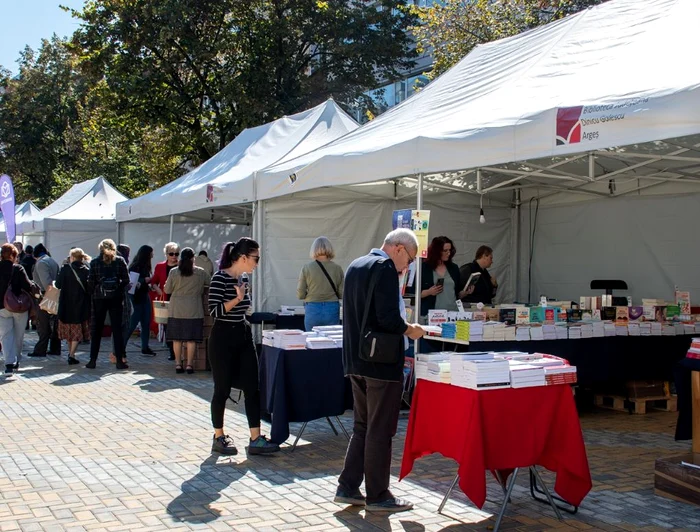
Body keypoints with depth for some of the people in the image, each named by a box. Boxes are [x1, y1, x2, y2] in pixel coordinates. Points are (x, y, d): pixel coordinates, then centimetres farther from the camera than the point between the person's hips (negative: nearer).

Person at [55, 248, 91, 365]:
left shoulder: (65, 269, -9)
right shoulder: (87, 270, -6)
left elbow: (58, 284, -6)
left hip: (67, 305, 0)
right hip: (81, 305, 0)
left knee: (69, 329, 17)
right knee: (77, 331, 5)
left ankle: (70, 353, 27)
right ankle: (72, 355, -4)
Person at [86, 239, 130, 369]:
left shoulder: (94, 262, -2)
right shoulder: (120, 261, -2)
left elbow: (90, 282, -4)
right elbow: (126, 280, -4)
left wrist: (94, 293, 11)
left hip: (99, 299, 0)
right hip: (116, 299, 0)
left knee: (96, 329, 9)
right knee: (117, 329, 3)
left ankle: (93, 360, 10)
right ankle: (119, 360, 0)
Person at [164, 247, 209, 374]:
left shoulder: (173, 272, -2)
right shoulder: (200, 272, -4)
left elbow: (167, 290, 5)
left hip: (176, 310, 1)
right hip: (193, 311, -1)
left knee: (177, 338, 8)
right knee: (191, 338, 2)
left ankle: (178, 364, 10)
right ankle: (189, 365, 2)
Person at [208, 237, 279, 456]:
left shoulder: (243, 278, 9)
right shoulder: (220, 278, -15)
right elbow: (214, 311, -21)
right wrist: (237, 298, -31)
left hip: (243, 336, 8)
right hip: (223, 338, -8)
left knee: (252, 388, 3)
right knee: (222, 389, 3)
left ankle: (255, 440, 6)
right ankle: (219, 438, 18)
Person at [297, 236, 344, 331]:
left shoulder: (306, 268, -5)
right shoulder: (337, 269, -3)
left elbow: (300, 295, -3)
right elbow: (342, 294, 0)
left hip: (312, 310, -1)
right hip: (332, 309, 1)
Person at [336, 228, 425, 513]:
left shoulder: (355, 266, 13)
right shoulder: (385, 268, -15)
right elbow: (389, 319, -24)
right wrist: (409, 330, -5)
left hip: (356, 361, 9)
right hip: (381, 362, -9)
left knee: (362, 427, 18)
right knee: (380, 431, 2)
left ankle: (348, 488, 21)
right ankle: (377, 496, 11)